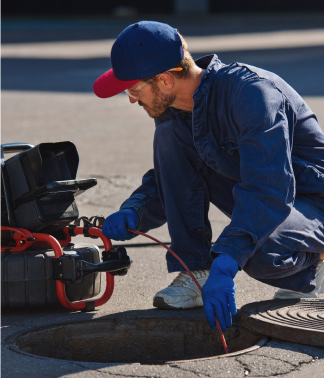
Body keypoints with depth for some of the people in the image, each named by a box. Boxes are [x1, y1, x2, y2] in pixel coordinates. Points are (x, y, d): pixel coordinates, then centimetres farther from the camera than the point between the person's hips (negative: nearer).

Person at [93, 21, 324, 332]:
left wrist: (224, 265, -49)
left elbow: (269, 190, -40)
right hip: (255, 201, 7)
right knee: (169, 137, -12)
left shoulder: (251, 93, -30)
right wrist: (133, 213, -15)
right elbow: (164, 183, 8)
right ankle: (195, 271, -10)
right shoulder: (173, 110, -4)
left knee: (258, 254, -39)